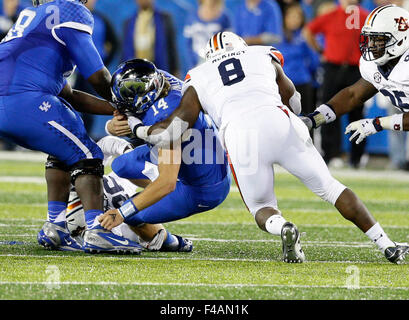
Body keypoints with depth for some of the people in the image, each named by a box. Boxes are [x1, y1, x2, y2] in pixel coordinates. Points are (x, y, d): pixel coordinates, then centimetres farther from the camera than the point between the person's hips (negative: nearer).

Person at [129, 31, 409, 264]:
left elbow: (170, 131, 20)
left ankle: (283, 227, -16)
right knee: (330, 188, 16)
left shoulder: (198, 80, 27)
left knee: (261, 208, 20)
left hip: (240, 137, -1)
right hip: (279, 122, 1)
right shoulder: (264, 57, 31)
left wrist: (138, 130, 37)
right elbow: (294, 103, 37)